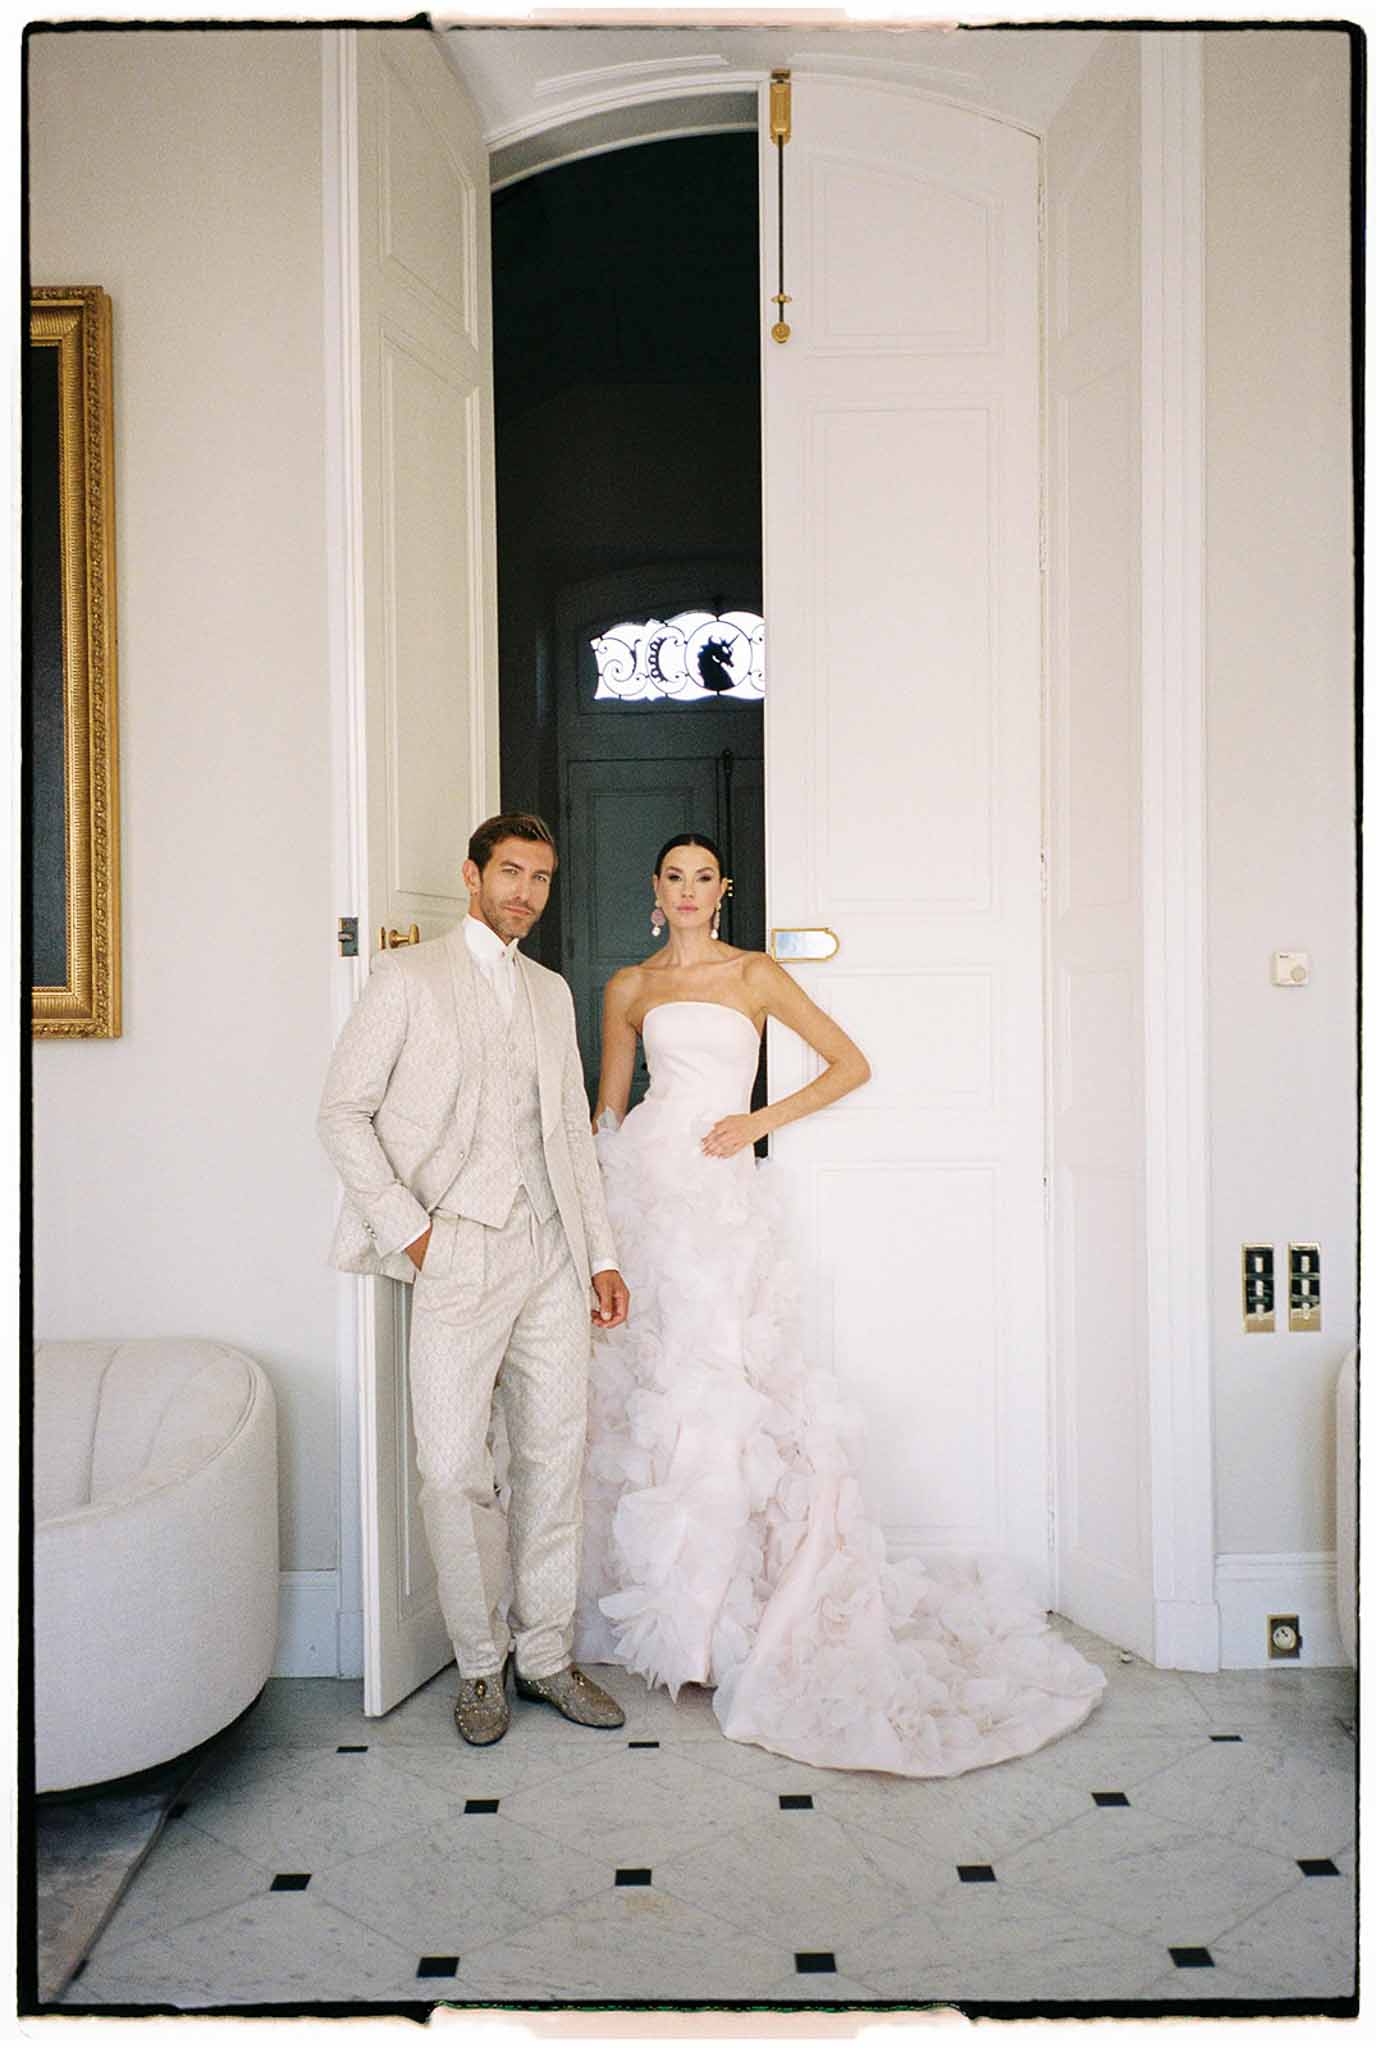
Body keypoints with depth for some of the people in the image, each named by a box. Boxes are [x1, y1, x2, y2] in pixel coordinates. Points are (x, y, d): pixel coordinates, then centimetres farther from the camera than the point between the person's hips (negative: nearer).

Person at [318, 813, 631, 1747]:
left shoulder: (553, 992, 18)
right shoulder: (408, 978, 2)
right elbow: (344, 1112, -2)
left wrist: (603, 1255, 13)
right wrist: (410, 1229, -9)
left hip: (552, 1252, 5)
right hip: (459, 1251, -5)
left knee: (555, 1459, 8)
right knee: (455, 1469, -4)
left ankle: (547, 1654, 22)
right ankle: (481, 1664, 14)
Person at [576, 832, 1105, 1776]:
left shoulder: (755, 975, 7)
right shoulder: (628, 988, 14)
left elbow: (851, 1063, 7)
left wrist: (763, 1119, -2)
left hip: (723, 1189, -2)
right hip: (643, 1179, 2)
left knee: (718, 1371, -7)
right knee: (642, 1374, 1)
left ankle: (713, 1604, 5)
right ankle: (646, 1595, 14)